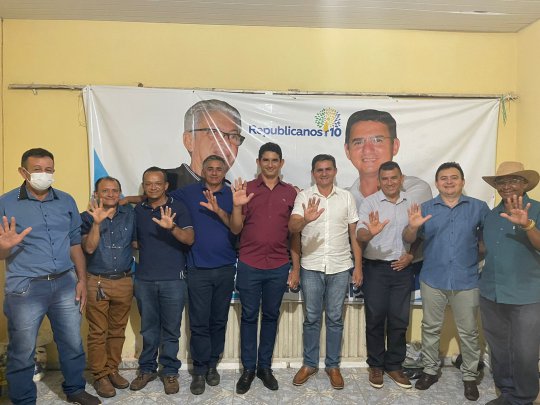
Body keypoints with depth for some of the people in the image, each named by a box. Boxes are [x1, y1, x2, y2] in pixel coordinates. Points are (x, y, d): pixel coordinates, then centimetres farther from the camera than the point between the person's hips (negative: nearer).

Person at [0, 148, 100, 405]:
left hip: (65, 284, 3)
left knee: (73, 344, 14)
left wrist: (82, 280, 5)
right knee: (22, 352, 9)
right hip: (25, 288, -3)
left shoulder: (66, 201, 6)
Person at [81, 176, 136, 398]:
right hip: (97, 282, -2)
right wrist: (97, 222, -24)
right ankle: (99, 375, 17)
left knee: (117, 330, 12)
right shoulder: (88, 217, -1)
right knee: (98, 332, 4)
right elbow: (89, 248, -13)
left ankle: (112, 369, 27)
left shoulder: (130, 214, 4)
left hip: (124, 281, 3)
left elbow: (136, 241, 12)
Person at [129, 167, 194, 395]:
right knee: (148, 328, 14)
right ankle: (147, 368, 29)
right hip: (144, 279, 3)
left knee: (171, 329, 7)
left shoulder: (178, 207, -4)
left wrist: (172, 227, -32)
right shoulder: (138, 210, 7)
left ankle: (170, 371, 21)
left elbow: (189, 239, -16)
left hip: (173, 279, -3)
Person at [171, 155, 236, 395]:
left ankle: (212, 365, 27)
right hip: (198, 269, -1)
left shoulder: (231, 195, 3)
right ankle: (200, 369, 16)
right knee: (199, 322, 2)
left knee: (218, 320, 12)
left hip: (225, 268, 1)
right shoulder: (189, 192, 3)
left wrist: (218, 210, -20)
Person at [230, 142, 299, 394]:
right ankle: (248, 368, 23)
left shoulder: (290, 192, 4)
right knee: (249, 316, 8)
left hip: (279, 267, 2)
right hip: (249, 266, -1)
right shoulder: (246, 189, 0)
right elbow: (235, 230, -1)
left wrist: (296, 267, 4)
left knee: (271, 316, 12)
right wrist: (237, 206, -19)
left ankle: (265, 367, 27)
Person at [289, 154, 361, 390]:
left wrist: (358, 266, 4)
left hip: (340, 267, 1)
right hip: (311, 267, -1)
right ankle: (309, 364, 26)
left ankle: (333, 365, 25)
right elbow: (292, 227, -17)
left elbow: (354, 235, 7)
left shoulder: (346, 197, 4)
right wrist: (305, 220, -39)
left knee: (335, 318, 10)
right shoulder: (304, 197, -2)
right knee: (311, 318, 10)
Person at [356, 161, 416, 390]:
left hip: (402, 268, 3)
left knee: (399, 319, 9)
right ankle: (376, 365, 22)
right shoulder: (369, 202, -5)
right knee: (375, 318, 6)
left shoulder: (411, 203, 5)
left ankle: (394, 365, 24)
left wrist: (411, 255, -4)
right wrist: (370, 233, -38)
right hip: (376, 268, -2)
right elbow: (360, 234, -16)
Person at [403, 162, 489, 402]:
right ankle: (430, 371, 28)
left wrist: (478, 257, -8)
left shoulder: (478, 207, 1)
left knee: (468, 332, 10)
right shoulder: (425, 208, 3)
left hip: (466, 281, -1)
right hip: (432, 280, 1)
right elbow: (409, 240, -1)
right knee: (431, 328, 13)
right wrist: (413, 227, -21)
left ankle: (470, 376, 27)